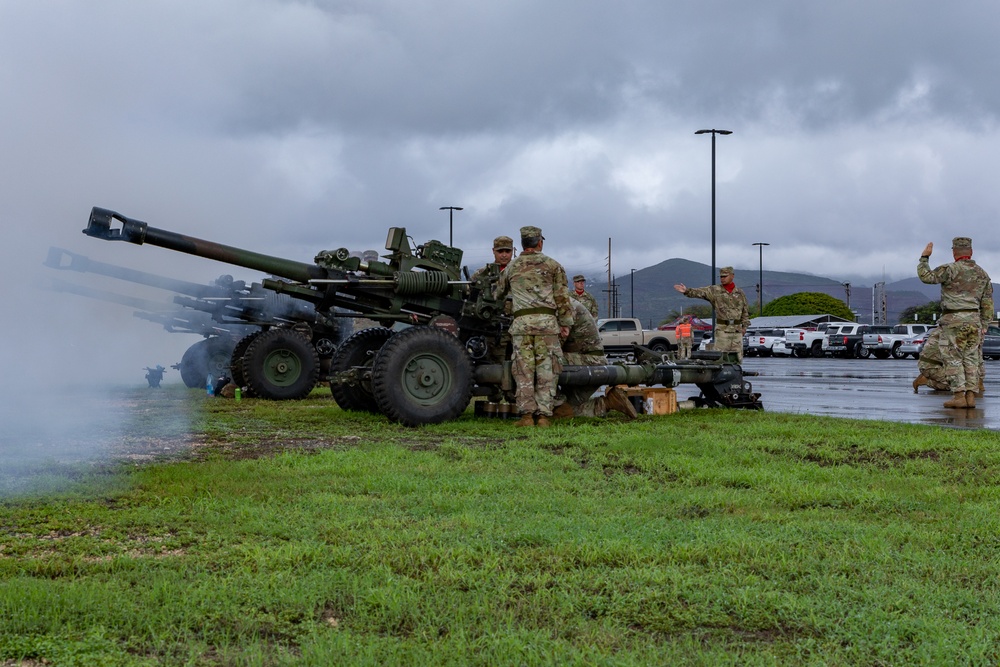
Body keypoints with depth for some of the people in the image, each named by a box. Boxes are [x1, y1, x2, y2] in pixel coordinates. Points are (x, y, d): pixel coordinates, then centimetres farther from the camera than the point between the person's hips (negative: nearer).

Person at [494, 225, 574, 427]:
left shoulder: (511, 268, 17)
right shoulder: (552, 265, 9)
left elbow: (498, 294, 31)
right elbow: (562, 296, 3)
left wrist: (494, 301, 53)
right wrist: (565, 323, 7)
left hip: (521, 322, 2)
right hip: (546, 321, -1)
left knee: (524, 370, 1)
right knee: (546, 370, 0)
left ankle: (526, 414, -6)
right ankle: (544, 415, -4)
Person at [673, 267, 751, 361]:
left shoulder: (740, 293, 10)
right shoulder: (715, 290, 1)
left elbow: (745, 311, 17)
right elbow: (700, 292, -14)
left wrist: (744, 326, 9)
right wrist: (687, 291, -31)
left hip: (737, 330, 3)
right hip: (722, 329, -3)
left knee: (737, 359, 5)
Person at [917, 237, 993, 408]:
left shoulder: (951, 269, -9)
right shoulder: (982, 273, 11)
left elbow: (926, 276, -16)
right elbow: (987, 303, 11)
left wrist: (924, 257, -3)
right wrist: (984, 327, 14)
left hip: (953, 320, -6)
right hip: (973, 320, 6)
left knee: (953, 360, -3)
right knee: (970, 359, 7)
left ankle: (959, 396, -9)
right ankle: (970, 397, 3)